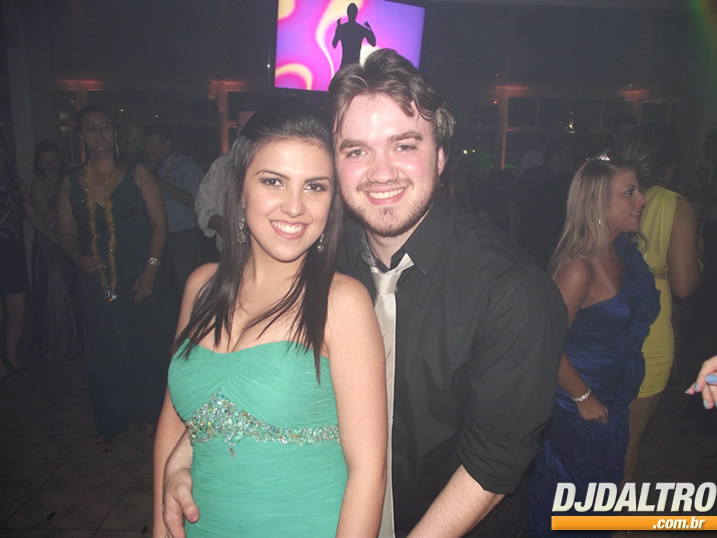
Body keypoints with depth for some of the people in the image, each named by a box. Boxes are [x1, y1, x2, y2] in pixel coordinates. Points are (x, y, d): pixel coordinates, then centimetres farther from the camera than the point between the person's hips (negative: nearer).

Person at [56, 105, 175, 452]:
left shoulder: (137, 175, 1)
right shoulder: (71, 183, 7)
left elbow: (159, 224, -2)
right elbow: (67, 234, 9)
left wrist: (151, 269, -11)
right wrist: (80, 258, -12)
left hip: (141, 280, -1)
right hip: (97, 283, 2)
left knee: (147, 348, 4)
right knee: (103, 354, 7)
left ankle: (147, 414, 25)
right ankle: (108, 425, 25)